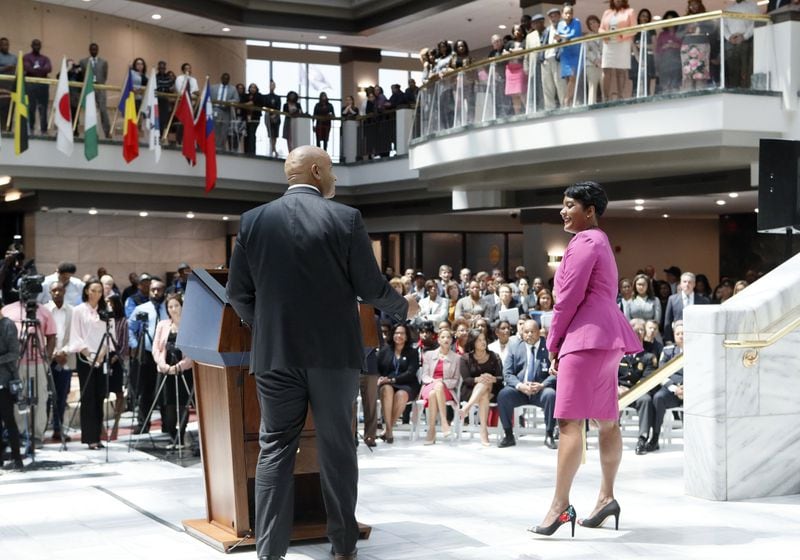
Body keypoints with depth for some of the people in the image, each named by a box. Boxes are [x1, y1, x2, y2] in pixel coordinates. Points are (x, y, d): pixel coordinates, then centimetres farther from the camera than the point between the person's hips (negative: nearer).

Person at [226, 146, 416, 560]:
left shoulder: (253, 220, 2)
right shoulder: (346, 218, -5)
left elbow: (238, 292, 4)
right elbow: (371, 288, -3)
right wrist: (404, 307, 17)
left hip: (275, 353, 1)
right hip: (334, 352, -1)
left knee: (275, 448, 6)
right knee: (337, 447, 9)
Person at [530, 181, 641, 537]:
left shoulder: (584, 243, -9)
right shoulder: (599, 241, 23)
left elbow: (569, 298, -13)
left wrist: (553, 345, -6)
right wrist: (560, 343, 16)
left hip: (587, 336, -11)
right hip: (607, 336, 11)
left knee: (570, 422, -14)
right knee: (607, 421, 12)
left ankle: (560, 505, -18)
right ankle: (607, 497, 18)